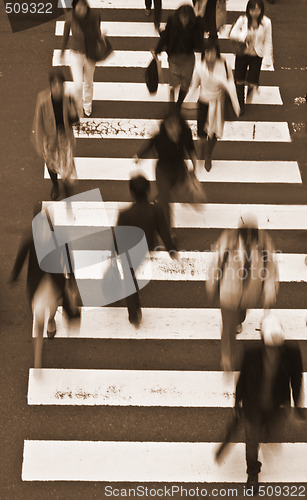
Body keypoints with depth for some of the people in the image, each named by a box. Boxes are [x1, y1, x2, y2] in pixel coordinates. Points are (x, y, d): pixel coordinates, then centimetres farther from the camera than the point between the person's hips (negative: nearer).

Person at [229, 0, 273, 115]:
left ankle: (251, 88, 42)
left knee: (252, 82, 0)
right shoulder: (243, 20, -12)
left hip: (256, 56, -1)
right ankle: (240, 104, 30)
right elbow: (232, 34, -6)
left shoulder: (266, 23, -12)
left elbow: (268, 41, -4)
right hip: (242, 54, 1)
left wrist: (268, 59, -5)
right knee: (239, 80, 8)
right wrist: (243, 36, -25)